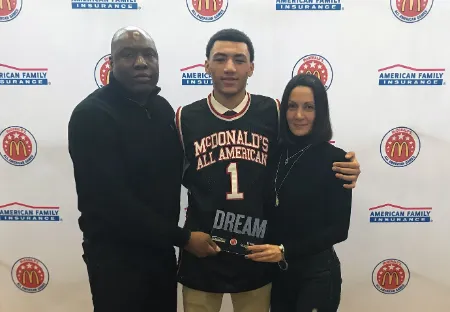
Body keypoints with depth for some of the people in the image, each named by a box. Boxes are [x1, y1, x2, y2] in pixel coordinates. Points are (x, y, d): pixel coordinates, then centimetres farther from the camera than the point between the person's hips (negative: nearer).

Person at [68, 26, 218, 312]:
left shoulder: (162, 108, 4)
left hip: (161, 248, 6)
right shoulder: (91, 115, -17)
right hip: (116, 254, -6)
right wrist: (182, 237, -19)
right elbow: (113, 200, -23)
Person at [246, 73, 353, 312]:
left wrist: (285, 251, -19)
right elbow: (268, 214, 6)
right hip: (277, 272, 4)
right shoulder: (276, 153, -2)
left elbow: (338, 229, -13)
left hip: (316, 273, -4)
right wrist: (268, 252, -9)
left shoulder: (334, 158, -13)